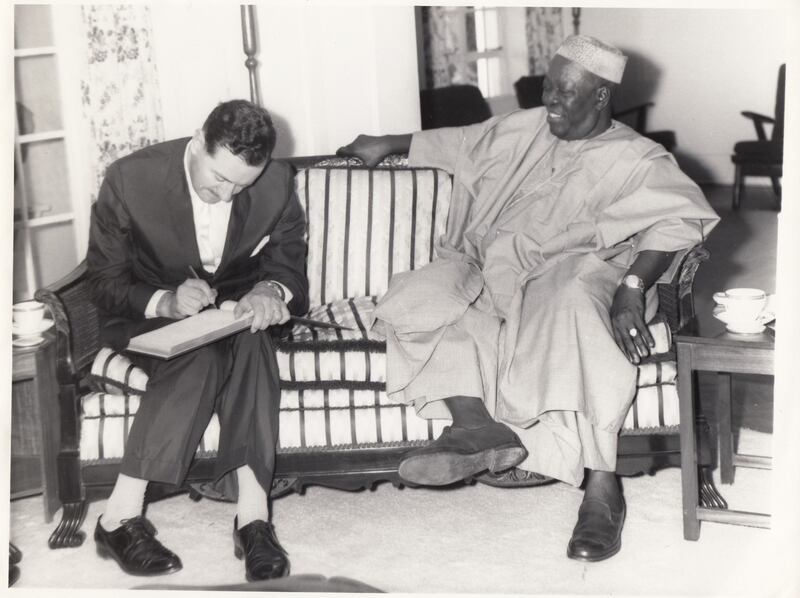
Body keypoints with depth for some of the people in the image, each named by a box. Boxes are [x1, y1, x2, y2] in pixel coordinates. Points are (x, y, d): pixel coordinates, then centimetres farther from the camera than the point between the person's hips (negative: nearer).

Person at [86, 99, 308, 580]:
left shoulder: (277, 185, -12)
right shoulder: (130, 180, -18)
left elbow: (289, 264, 0)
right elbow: (105, 282, -12)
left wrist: (271, 290, -26)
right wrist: (163, 302, -32)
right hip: (148, 313, -2)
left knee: (249, 340, -34)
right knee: (200, 356, -35)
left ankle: (253, 509, -39)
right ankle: (122, 516, -34)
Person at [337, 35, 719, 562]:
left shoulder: (637, 159, 3)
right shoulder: (525, 130, 21)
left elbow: (682, 217, -13)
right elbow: (460, 141, 36)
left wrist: (631, 290, -27)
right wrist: (388, 144, 46)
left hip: (573, 274, -6)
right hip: (495, 272, 6)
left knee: (574, 306, -40)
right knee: (429, 295, -22)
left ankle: (602, 486, -41)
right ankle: (477, 424, -38)